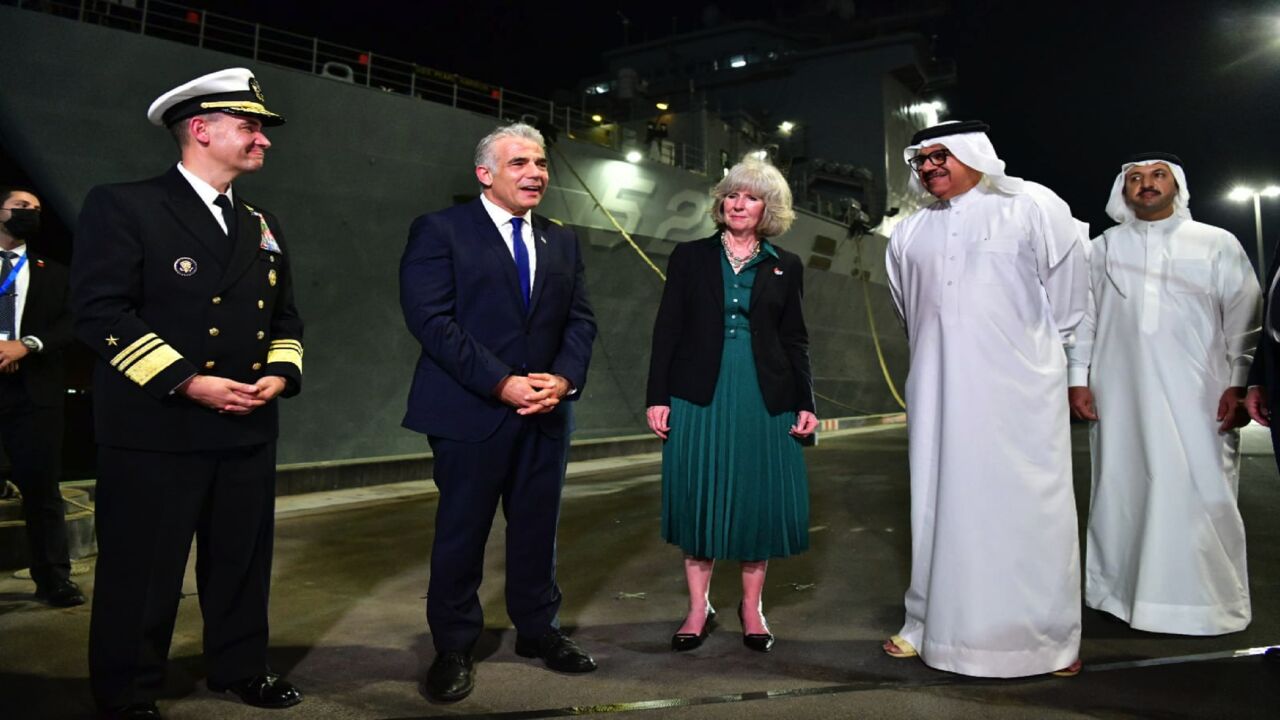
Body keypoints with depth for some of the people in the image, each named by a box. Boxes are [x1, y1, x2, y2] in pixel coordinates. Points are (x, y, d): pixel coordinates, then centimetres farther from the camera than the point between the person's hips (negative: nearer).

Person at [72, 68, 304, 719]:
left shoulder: (262, 226, 15)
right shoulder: (122, 206, -6)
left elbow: (284, 316, 17)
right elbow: (100, 312, -14)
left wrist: (280, 373, -2)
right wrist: (187, 382, -19)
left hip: (249, 428, 6)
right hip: (154, 429, -6)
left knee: (243, 560, 15)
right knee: (142, 570, 6)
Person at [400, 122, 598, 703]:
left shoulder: (562, 241, 13)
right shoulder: (440, 231, -4)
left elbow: (580, 319, 9)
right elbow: (430, 318, -13)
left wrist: (565, 378, -10)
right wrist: (501, 383, -19)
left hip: (547, 411, 5)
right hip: (470, 410, -5)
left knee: (538, 525, 13)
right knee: (462, 530, 5)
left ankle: (538, 628, 30)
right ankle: (453, 648, 21)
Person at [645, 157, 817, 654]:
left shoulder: (785, 267, 8)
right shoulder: (690, 257, 5)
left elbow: (795, 340, 9)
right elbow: (666, 330, 3)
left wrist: (805, 403, 1)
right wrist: (657, 396, -4)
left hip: (765, 400, 1)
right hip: (700, 396, -1)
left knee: (758, 499, 6)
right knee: (699, 498, 4)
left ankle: (752, 607, 22)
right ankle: (699, 608, 18)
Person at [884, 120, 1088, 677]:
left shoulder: (1033, 207, 1)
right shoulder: (910, 233, 12)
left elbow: (1066, 288, 7)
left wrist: (1043, 345, 14)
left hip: (1017, 386, -3)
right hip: (939, 388, 4)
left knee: (1025, 501, -1)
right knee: (942, 500, 5)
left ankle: (1047, 636, 11)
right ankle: (935, 625, 15)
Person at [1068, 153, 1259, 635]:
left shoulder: (1218, 245, 8)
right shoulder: (1102, 249, 11)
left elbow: (1243, 320, 5)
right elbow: (1083, 318, 10)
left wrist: (1238, 384, -3)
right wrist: (1078, 378, 4)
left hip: (1197, 397, -1)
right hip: (1120, 395, 1)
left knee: (1201, 495, -4)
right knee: (1121, 490, 4)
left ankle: (1206, 601, 9)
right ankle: (1122, 591, 15)